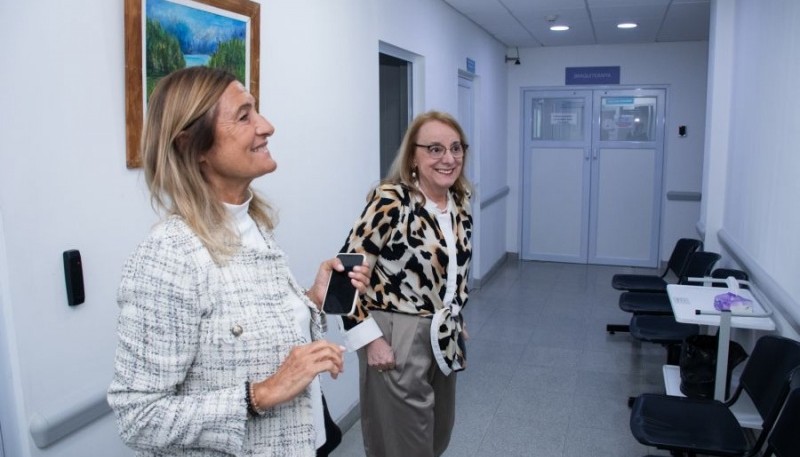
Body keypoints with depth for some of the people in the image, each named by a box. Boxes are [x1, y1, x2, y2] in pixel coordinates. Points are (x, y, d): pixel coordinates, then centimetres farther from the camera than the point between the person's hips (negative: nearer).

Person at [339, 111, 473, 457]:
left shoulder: (460, 203, 3)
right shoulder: (390, 201, -20)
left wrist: (453, 322, 15)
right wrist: (371, 339, -19)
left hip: (442, 339, 8)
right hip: (396, 341, -7)